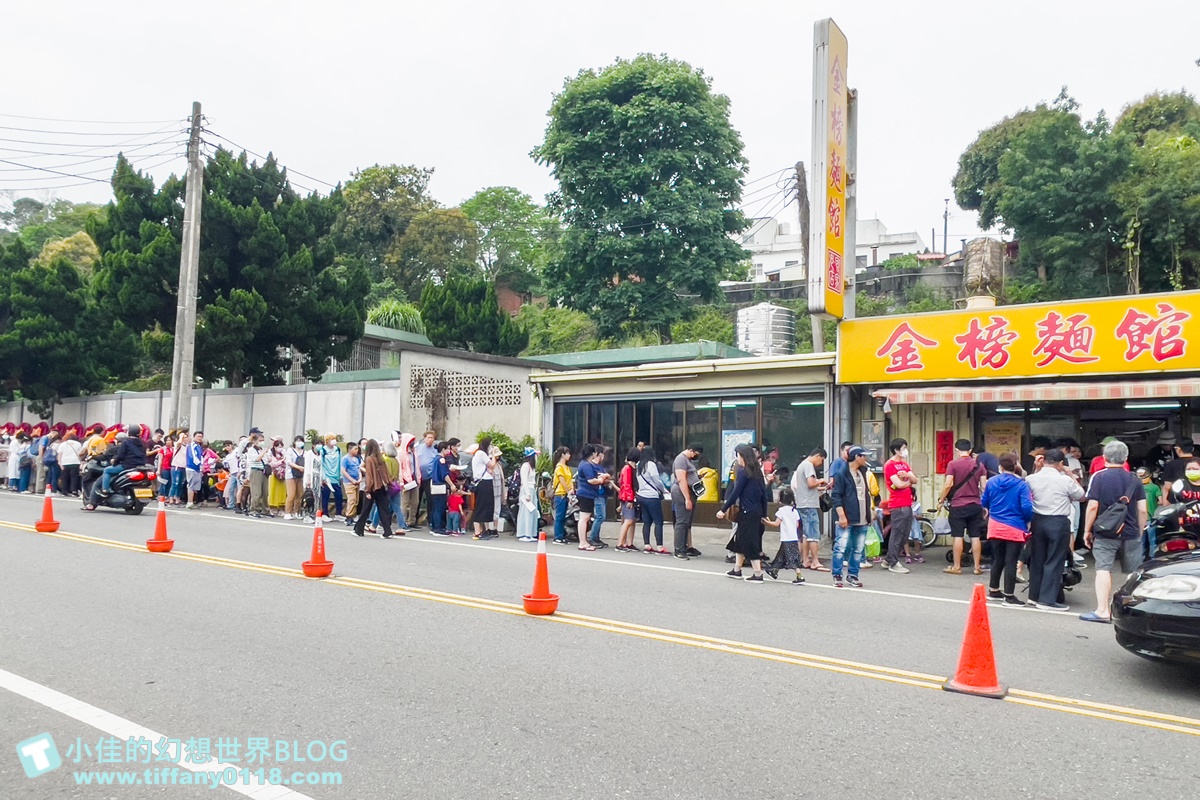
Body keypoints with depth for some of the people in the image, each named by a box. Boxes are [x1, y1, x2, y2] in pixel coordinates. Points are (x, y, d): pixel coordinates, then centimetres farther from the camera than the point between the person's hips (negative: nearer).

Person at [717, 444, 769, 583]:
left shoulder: (743, 472, -13)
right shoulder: (757, 472, 10)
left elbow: (736, 493, -15)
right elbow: (764, 493, 11)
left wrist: (723, 510, -11)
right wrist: (764, 514, 17)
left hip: (748, 512, -8)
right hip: (757, 511, 8)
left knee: (750, 543, -2)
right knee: (740, 540, 18)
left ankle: (758, 574, -1)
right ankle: (736, 570, 27)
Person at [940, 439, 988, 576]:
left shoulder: (953, 464, -7)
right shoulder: (979, 465, 5)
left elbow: (947, 485, -13)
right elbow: (984, 487, 5)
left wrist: (941, 500, 0)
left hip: (958, 505, -3)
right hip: (975, 505, 4)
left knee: (958, 536, 1)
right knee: (975, 537, 8)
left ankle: (956, 567, 6)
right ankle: (977, 567, 12)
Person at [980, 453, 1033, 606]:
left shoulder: (991, 482, -1)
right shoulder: (1021, 485, -13)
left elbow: (984, 503, 8)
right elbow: (1026, 507, -18)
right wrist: (1028, 520, 2)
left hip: (995, 527, 4)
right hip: (1015, 529, -4)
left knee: (997, 559, 17)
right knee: (1011, 562, 2)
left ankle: (993, 590, 28)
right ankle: (1009, 596, 7)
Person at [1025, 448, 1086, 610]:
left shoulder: (1031, 479, -4)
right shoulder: (1065, 480, -12)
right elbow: (1081, 496, 5)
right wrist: (1071, 475, 11)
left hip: (1037, 521, 4)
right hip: (1058, 523, -4)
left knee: (1037, 559, 14)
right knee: (1054, 562, 2)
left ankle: (1035, 595, 23)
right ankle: (1048, 600, 3)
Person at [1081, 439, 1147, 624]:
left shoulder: (1099, 477, -6)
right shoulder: (1134, 480, 4)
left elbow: (1092, 506, -11)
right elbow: (1142, 510, 2)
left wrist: (1087, 530, -2)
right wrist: (1140, 532, 15)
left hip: (1105, 534, -3)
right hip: (1130, 533, 3)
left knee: (1104, 569, -5)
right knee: (1134, 573, 12)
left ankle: (1102, 611, -10)